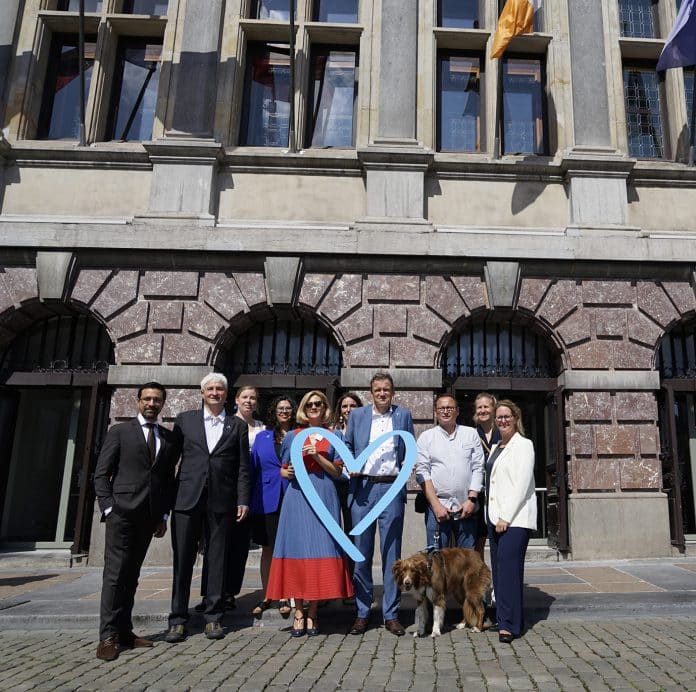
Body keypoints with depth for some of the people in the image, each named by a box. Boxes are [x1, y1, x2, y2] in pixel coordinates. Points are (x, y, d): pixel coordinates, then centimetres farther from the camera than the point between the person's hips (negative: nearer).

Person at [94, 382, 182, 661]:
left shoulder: (170, 438, 12)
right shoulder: (119, 432, 4)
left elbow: (169, 478, 13)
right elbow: (101, 473, 1)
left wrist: (164, 515, 8)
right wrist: (108, 508, -8)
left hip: (149, 517, 3)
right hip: (122, 512, -3)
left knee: (131, 574, 9)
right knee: (116, 572, -5)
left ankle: (124, 632, 15)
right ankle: (108, 636, 1)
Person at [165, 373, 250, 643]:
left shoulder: (237, 425, 9)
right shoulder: (185, 419, 9)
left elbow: (243, 467, 7)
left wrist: (243, 500, 0)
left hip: (221, 501, 0)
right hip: (187, 497, 0)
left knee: (217, 559, 7)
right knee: (183, 559, 4)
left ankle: (213, 617, 18)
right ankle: (178, 619, 15)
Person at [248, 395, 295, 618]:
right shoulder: (262, 437, 10)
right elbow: (253, 468, 9)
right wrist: (249, 500, 5)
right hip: (267, 501, 2)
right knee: (268, 549, 10)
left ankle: (284, 597, 14)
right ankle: (266, 597, 20)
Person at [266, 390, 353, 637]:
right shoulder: (292, 436, 12)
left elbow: (337, 471, 5)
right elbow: (283, 470, 16)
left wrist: (317, 456, -9)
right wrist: (288, 472, -7)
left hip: (323, 496, -1)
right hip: (297, 496, 1)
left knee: (320, 550, -4)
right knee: (297, 549, -2)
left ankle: (312, 613, 6)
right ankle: (298, 611, 8)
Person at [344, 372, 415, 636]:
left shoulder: (403, 415, 9)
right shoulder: (357, 415, 10)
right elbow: (347, 446, 14)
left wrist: (407, 465, -3)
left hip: (392, 488, 0)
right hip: (363, 488, 1)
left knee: (391, 552, 4)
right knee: (361, 553, 6)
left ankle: (391, 614, 15)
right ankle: (362, 612, 19)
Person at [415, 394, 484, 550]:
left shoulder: (471, 434, 11)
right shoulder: (426, 437, 7)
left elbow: (478, 468, 6)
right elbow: (422, 472, 0)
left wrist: (471, 499, -5)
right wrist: (436, 505, -8)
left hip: (466, 508, 1)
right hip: (437, 507, -1)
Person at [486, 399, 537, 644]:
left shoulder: (523, 445, -4)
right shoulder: (496, 448, 19)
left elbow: (521, 484, -12)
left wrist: (506, 516, -16)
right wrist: (494, 516, 8)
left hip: (515, 518, -7)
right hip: (495, 516, 7)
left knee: (509, 567, -12)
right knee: (498, 569, 7)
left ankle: (509, 624, -7)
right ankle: (504, 618, 16)